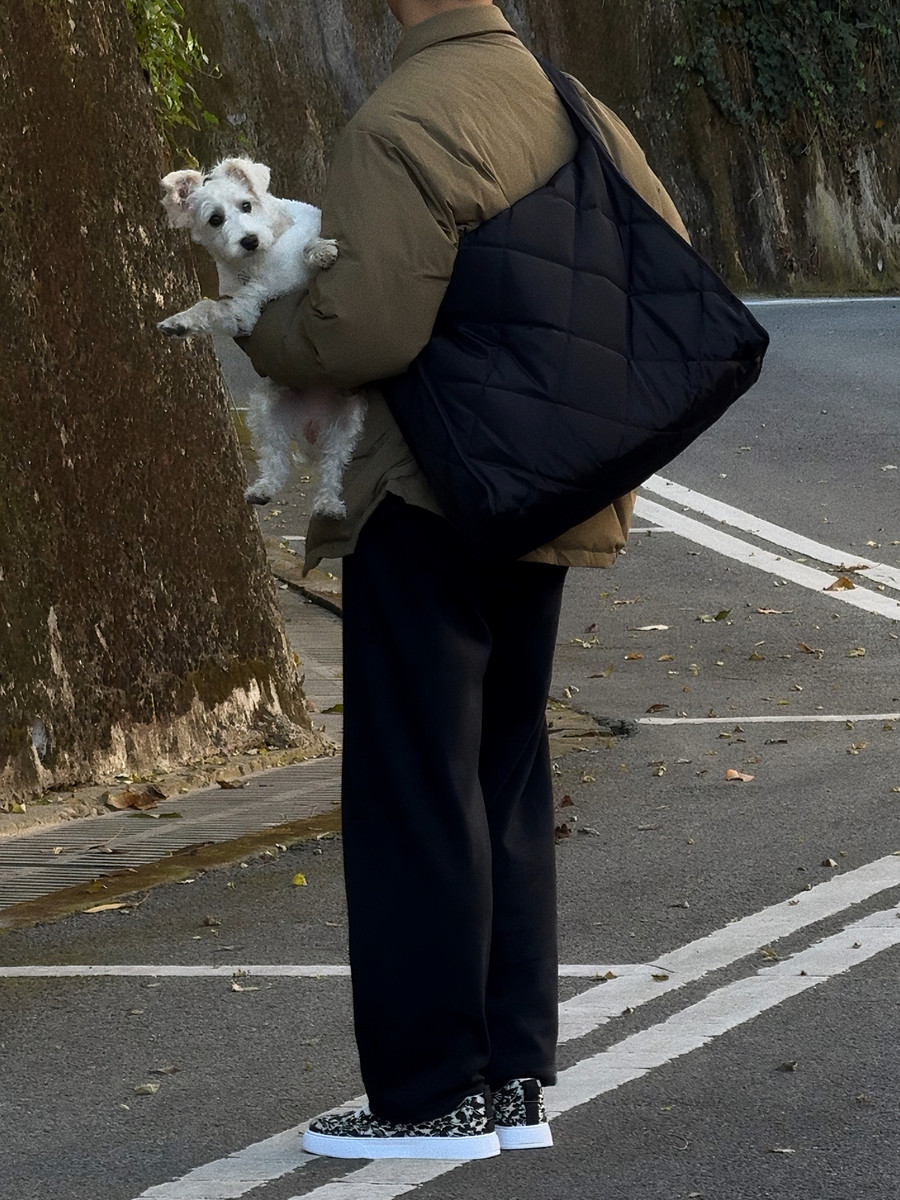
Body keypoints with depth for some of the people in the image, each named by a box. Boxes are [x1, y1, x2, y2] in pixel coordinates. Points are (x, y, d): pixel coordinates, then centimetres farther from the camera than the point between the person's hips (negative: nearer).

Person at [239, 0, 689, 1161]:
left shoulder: (397, 130, -17)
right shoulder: (577, 114, 8)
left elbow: (362, 329, -23)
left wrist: (259, 331, -4)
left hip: (424, 502, -8)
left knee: (414, 796, -1)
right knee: (506, 783, 15)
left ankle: (432, 1096, 2)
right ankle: (512, 1078, 19)